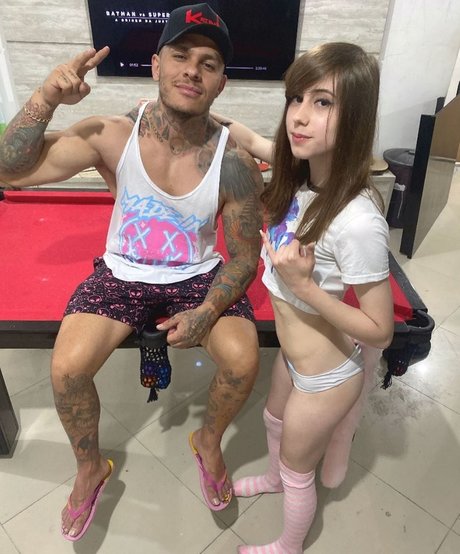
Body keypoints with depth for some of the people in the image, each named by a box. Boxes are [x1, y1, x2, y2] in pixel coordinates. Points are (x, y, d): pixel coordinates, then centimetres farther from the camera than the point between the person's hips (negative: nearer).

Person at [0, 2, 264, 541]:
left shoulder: (234, 164, -17)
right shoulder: (114, 136, -14)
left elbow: (244, 255, -8)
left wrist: (207, 311, -21)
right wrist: (47, 97, -28)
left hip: (200, 277, 0)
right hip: (123, 274, 1)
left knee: (243, 358, -22)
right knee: (67, 367, -17)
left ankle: (208, 441, 16)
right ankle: (90, 469, 17)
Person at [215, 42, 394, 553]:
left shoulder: (357, 222, -35)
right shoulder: (304, 170, -13)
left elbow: (380, 331, -25)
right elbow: (250, 140, 7)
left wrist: (304, 286, -33)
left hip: (326, 377, -7)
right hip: (293, 354, 7)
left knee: (298, 470, 21)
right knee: (274, 419, 34)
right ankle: (274, 478, 69)